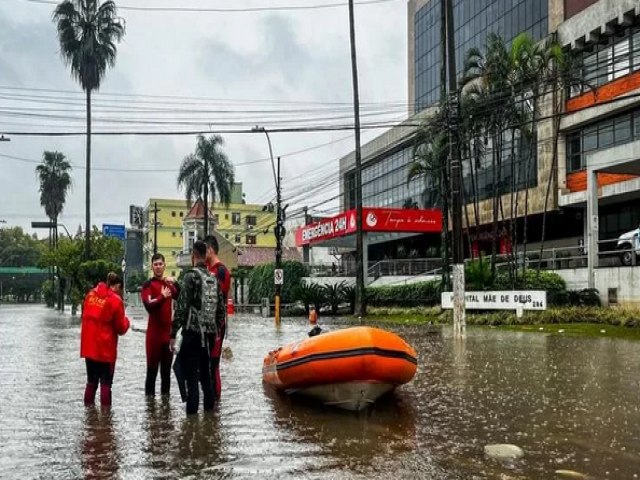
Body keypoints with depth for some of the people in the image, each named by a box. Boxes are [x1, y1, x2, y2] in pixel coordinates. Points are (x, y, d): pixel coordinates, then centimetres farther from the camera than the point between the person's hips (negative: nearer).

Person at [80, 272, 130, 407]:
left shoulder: (91, 294, 6)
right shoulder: (115, 300, -11)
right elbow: (121, 328, -7)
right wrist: (126, 321, 12)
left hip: (89, 346, 6)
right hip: (105, 348, -6)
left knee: (91, 380, 17)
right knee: (106, 383, 3)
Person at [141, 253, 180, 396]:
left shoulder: (168, 283, 14)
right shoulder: (148, 284, -4)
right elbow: (148, 305, -20)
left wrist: (175, 284, -15)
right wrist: (162, 296, -22)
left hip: (168, 332, 6)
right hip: (154, 333, -6)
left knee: (166, 372, 13)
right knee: (152, 371, -4)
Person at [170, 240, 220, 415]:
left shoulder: (192, 275, -9)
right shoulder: (213, 278, 12)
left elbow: (182, 306, -13)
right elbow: (220, 307, 14)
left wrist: (173, 334, -10)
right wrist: (217, 331, 22)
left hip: (193, 332, -7)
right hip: (209, 333, 7)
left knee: (190, 374, -4)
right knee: (205, 372, 16)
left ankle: (192, 412, -6)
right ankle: (209, 409, 21)